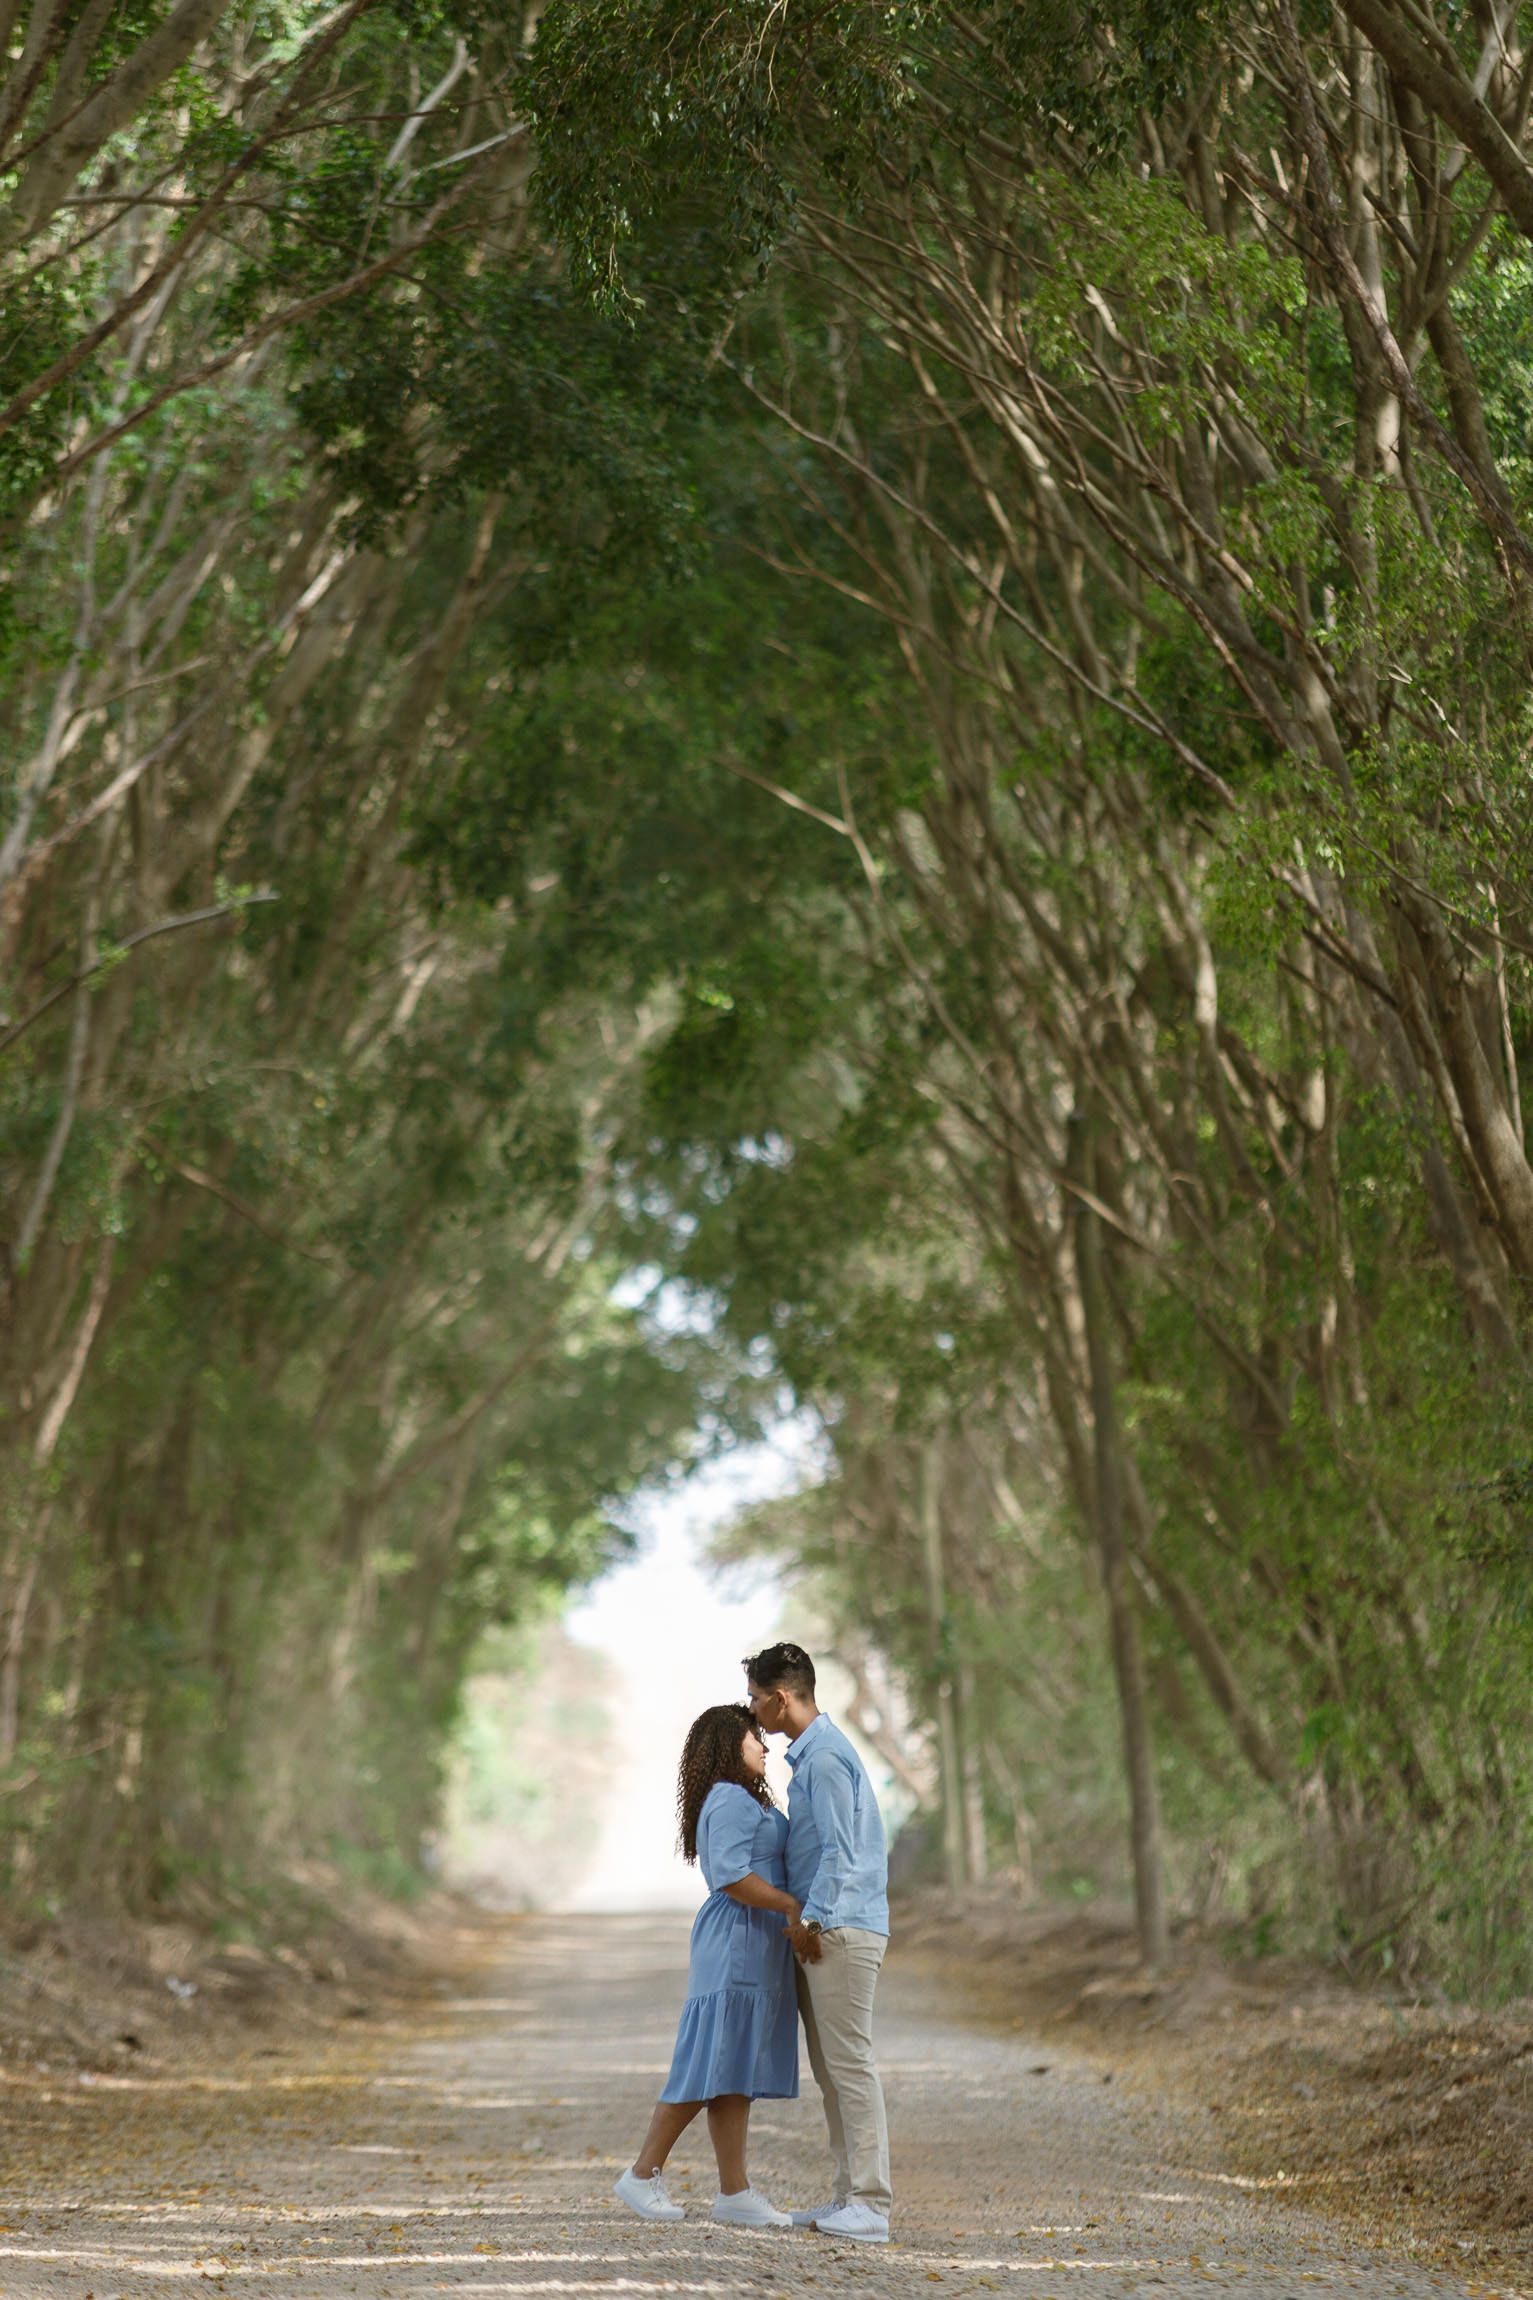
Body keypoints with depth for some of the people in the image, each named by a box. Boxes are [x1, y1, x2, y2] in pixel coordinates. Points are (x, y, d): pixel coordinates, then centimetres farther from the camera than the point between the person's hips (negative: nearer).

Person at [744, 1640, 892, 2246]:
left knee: (850, 2065, -9)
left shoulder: (825, 1757, -15)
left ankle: (870, 2206, -8)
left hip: (839, 1930, -10)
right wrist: (806, 1922, 18)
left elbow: (839, 1852, -19)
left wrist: (810, 1921, -15)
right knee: (829, 2068, 11)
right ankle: (849, 2196, 15)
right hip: (824, 1930, 10)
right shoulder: (811, 1753, 18)